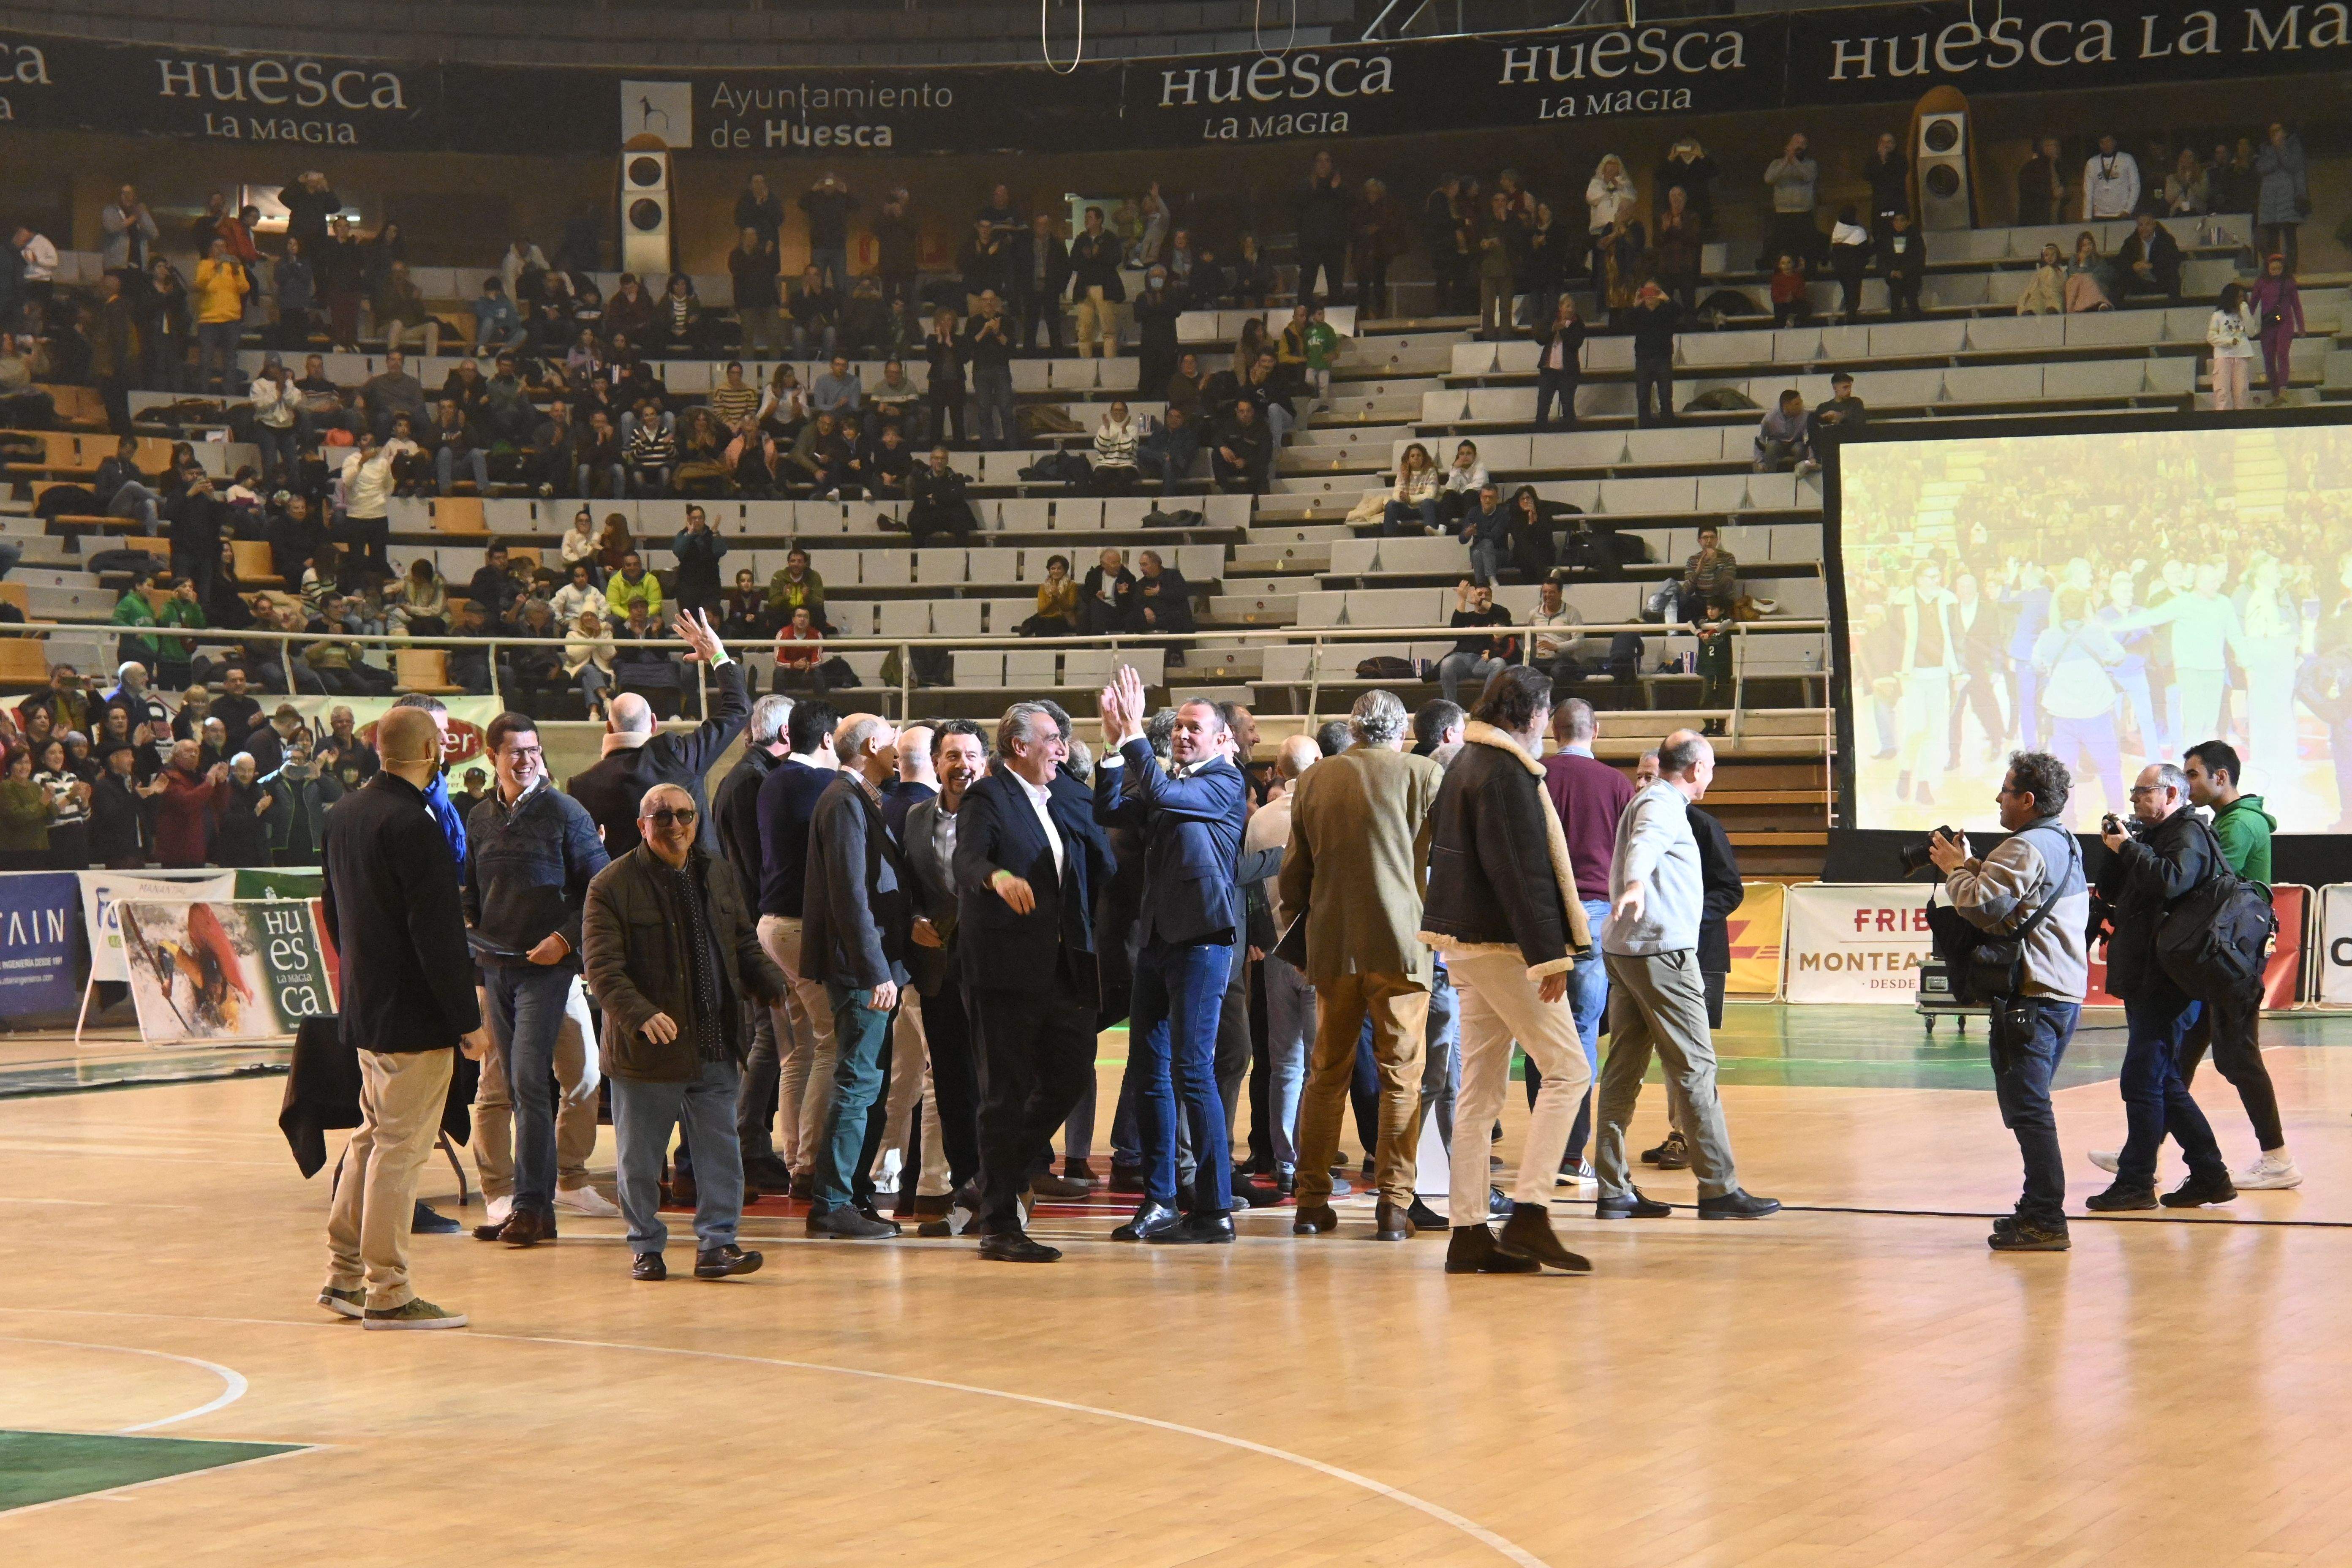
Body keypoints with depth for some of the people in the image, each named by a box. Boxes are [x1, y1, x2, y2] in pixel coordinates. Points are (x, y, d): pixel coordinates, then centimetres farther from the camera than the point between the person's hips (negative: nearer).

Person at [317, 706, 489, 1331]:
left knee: (373, 1138, 19)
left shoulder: (343, 816, 9)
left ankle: (343, 1274, 23)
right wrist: (468, 1020, -17)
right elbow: (437, 934, -21)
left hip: (364, 1009, 9)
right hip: (413, 1016, -9)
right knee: (400, 1148, -3)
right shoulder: (412, 825, -20)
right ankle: (387, 1294, 1)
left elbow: (333, 910, 18)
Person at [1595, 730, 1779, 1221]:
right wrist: (1637, 884, -54)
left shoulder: (1651, 802, 22)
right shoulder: (1662, 806, -10)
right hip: (1662, 950, -10)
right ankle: (1718, 1187, -7)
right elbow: (1644, 845, -33)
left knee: (1624, 1068, 7)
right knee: (1696, 1067, -8)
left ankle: (1613, 1189, 6)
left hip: (1625, 950, 10)